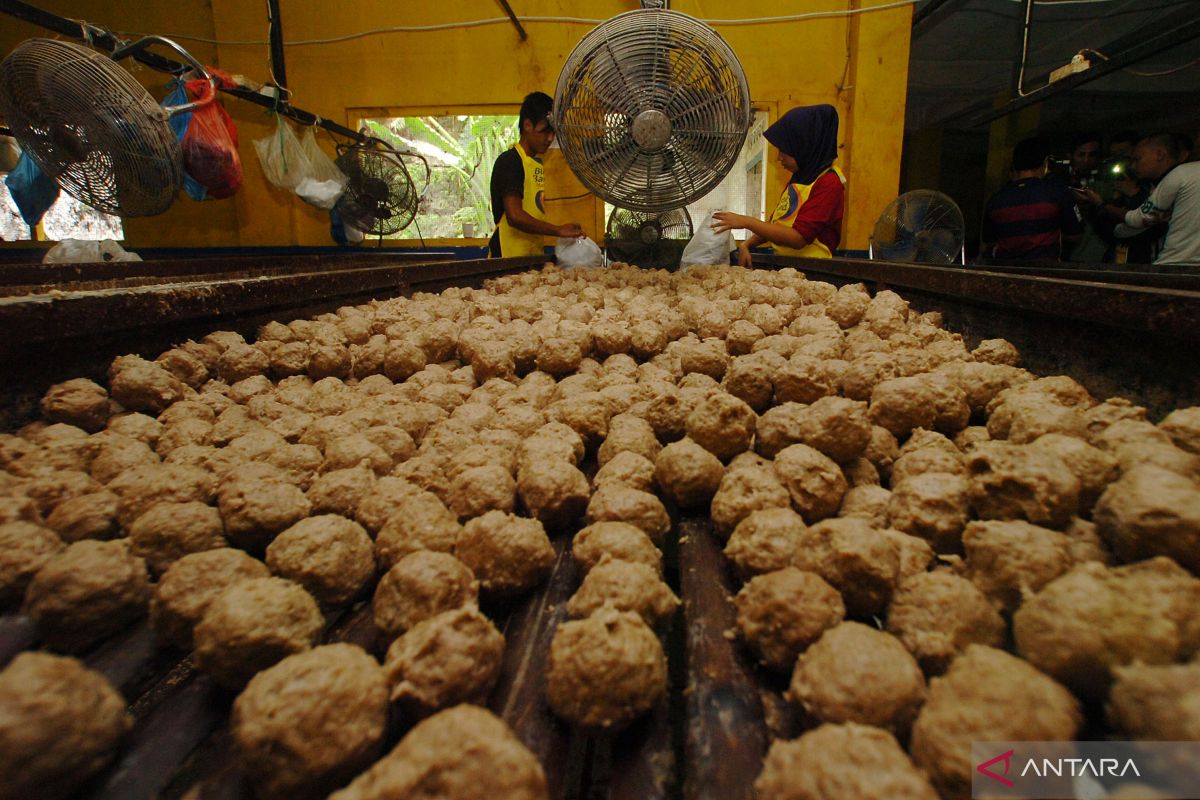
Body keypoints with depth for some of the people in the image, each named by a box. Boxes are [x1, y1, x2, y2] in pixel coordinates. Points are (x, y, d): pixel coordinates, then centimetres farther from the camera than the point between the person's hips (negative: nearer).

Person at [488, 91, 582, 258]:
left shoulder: (537, 163, 17)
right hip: (510, 256, -8)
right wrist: (559, 230, -19)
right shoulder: (509, 161, -10)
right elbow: (515, 216, -20)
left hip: (533, 254, 8)